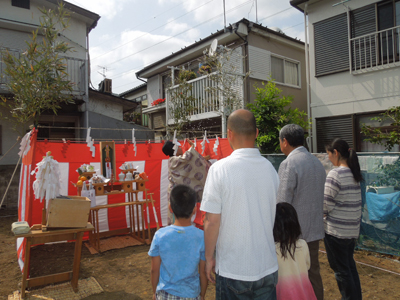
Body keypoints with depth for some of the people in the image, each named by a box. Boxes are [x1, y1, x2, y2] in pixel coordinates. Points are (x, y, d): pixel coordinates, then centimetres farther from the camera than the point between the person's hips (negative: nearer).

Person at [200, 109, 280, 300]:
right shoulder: (270, 168, -3)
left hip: (232, 270, -3)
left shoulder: (220, 168, -17)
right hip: (268, 268, 4)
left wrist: (209, 257, 0)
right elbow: (274, 216, 9)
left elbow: (212, 221, -14)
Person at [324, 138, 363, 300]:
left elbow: (326, 205, -19)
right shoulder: (354, 173, 6)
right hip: (352, 229, 8)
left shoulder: (335, 174, -19)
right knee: (350, 266, 21)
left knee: (341, 270, 7)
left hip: (336, 230, -8)